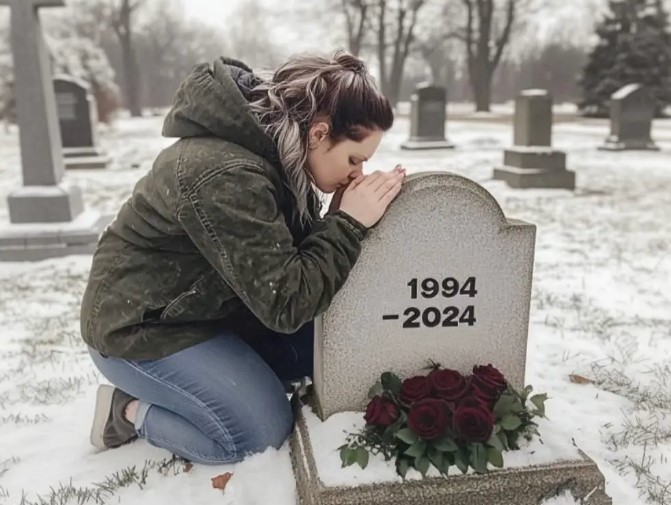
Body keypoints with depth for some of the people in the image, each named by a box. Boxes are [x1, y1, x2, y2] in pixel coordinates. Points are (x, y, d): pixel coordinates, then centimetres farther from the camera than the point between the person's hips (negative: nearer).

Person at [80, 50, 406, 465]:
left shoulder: (275, 152, -4)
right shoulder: (226, 175, -33)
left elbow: (298, 255, 3)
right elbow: (284, 303, -30)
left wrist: (344, 220, -12)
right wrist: (350, 223, -28)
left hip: (209, 309, 9)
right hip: (141, 329, -9)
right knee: (263, 432, -10)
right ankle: (128, 411, 7)